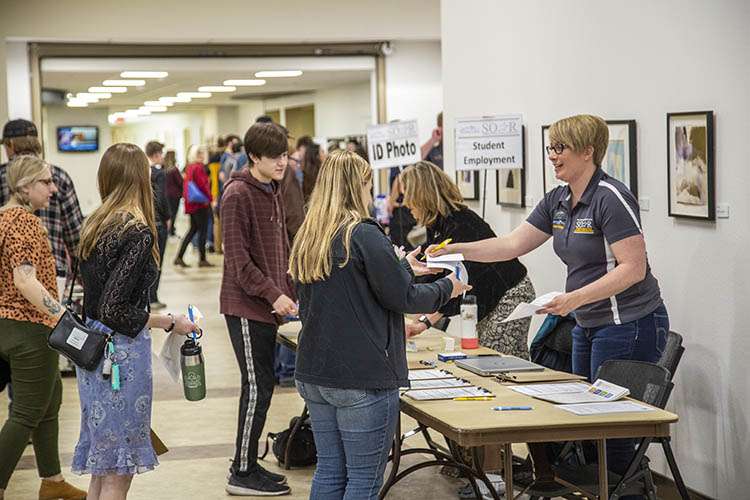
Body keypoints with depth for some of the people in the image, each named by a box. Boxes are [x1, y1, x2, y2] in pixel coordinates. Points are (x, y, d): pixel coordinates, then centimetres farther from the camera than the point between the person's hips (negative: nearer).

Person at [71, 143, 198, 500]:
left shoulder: (95, 225, 7)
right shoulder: (137, 232, -17)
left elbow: (96, 296, 12)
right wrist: (168, 322, -11)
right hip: (121, 352, -8)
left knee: (102, 468, 17)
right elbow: (114, 310, -21)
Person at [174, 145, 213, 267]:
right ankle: (202, 260, 3)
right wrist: (209, 198, -8)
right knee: (203, 231, -1)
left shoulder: (189, 167, 10)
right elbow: (203, 185, -18)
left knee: (193, 230, 14)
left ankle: (179, 257, 10)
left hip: (191, 204, 9)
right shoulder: (199, 167, -15)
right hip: (201, 204, -9)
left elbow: (186, 184, 15)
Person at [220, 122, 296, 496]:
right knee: (258, 388, -5)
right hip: (246, 305, -8)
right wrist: (273, 294, -19)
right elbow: (237, 259, -17)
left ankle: (246, 466, 21)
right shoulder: (238, 194, -14)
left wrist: (291, 292, 12)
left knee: (260, 388, 12)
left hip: (268, 306, 9)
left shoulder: (273, 192, 14)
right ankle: (243, 474, 4)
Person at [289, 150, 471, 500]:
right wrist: (447, 288, 6)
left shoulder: (306, 239, 9)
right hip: (362, 376, -8)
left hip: (313, 373, 8)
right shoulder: (363, 235, -15)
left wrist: (403, 268, 26)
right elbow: (401, 298, -12)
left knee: (329, 471, 14)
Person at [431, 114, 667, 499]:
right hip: (588, 325, 9)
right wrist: (459, 249, -2)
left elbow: (634, 268, -22)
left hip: (630, 326, -9)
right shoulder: (558, 201, 9)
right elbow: (513, 244, 9)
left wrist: (575, 298, -28)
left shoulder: (611, 198, -18)